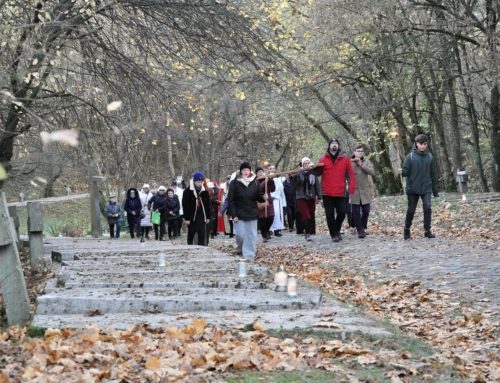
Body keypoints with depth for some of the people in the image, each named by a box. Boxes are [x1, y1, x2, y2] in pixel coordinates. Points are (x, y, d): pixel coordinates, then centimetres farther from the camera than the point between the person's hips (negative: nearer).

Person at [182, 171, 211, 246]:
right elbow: (185, 205, -7)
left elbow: (207, 205, 11)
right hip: (191, 217, -2)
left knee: (203, 236, -5)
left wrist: (208, 217, 8)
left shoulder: (205, 191, 6)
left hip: (202, 217, 2)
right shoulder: (188, 191, -5)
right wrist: (186, 218, -11)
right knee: (191, 235, 9)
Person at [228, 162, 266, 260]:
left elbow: (259, 195, 10)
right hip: (239, 214, -2)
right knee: (241, 235, -5)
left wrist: (263, 197, -15)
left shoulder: (255, 182, 4)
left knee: (251, 235, -1)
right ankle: (240, 249, 26)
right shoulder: (235, 183, -5)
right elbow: (230, 200, -6)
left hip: (252, 213, 2)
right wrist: (233, 215, -12)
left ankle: (249, 256, 4)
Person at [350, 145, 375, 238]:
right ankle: (360, 231, 5)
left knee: (366, 211, 4)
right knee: (356, 212, -1)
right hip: (354, 190, -2)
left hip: (365, 190, 2)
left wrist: (361, 165, -13)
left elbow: (372, 172, -7)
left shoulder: (366, 161, 7)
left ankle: (363, 228, 25)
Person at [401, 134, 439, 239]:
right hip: (413, 188, -1)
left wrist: (435, 190, 10)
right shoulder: (410, 156, -4)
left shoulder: (429, 157, 3)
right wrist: (402, 172, -31)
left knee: (427, 208, -13)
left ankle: (427, 230, -3)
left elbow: (433, 174, 9)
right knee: (411, 210, 6)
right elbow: (406, 171, -6)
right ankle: (407, 230, 23)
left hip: (426, 188, 1)